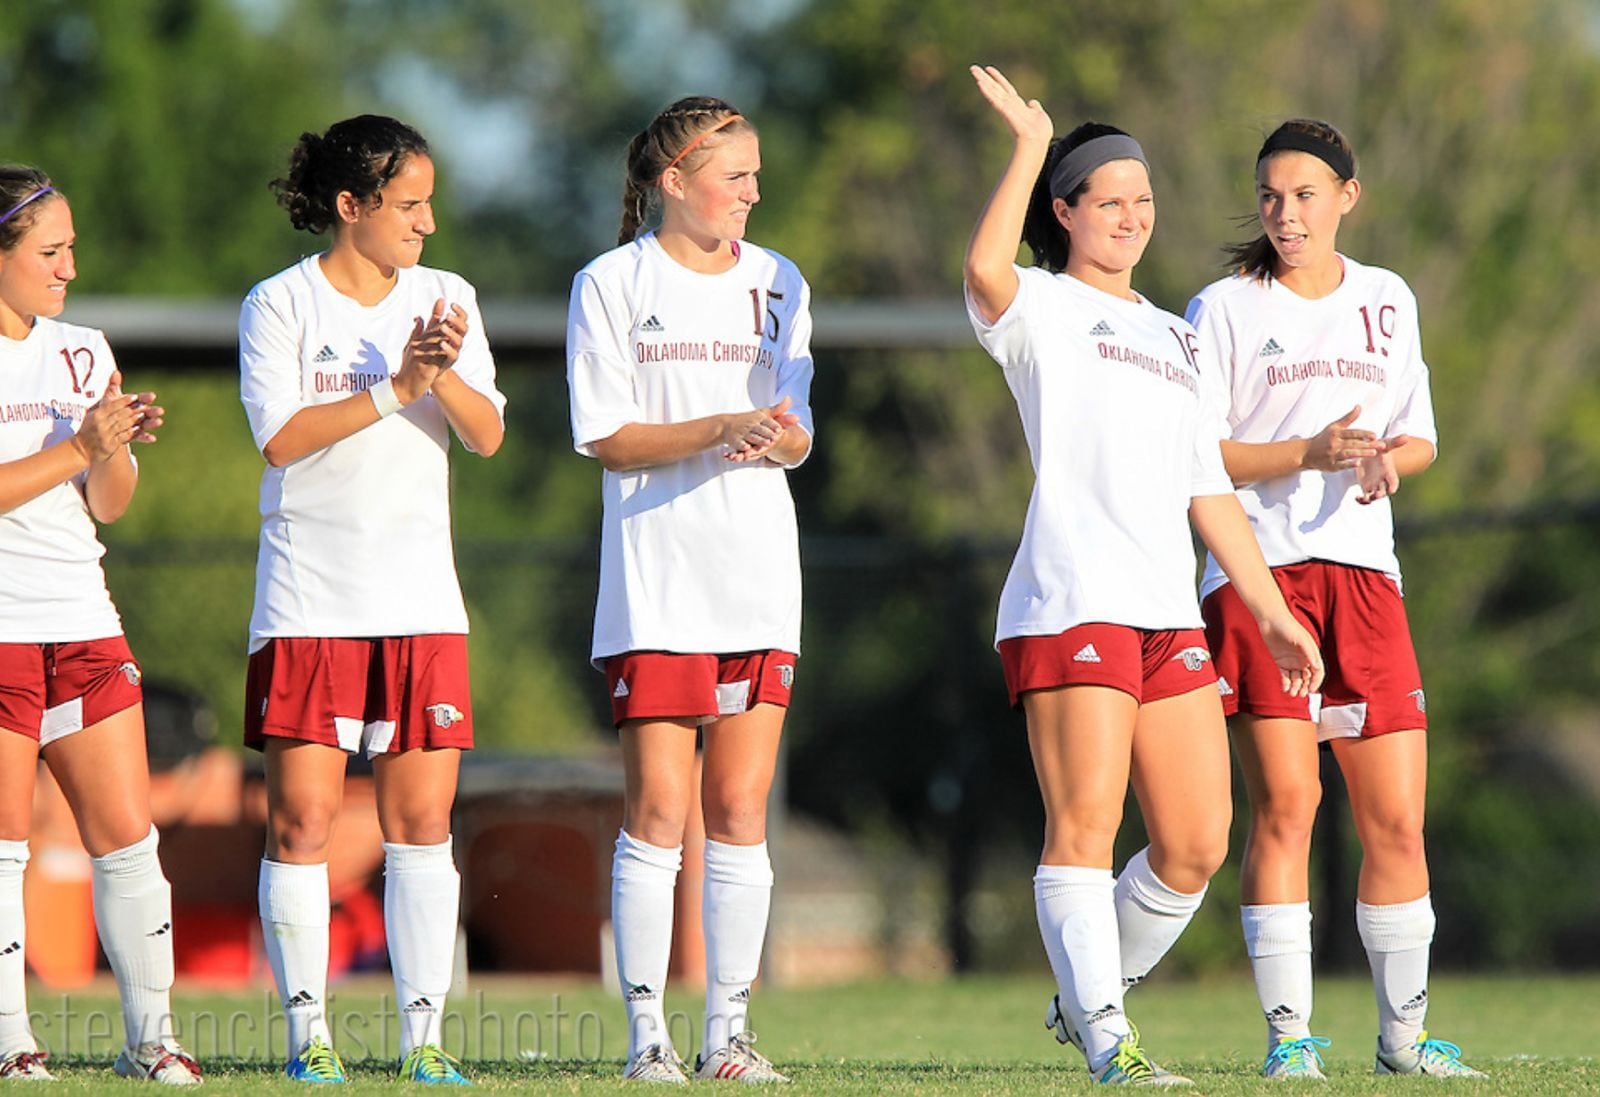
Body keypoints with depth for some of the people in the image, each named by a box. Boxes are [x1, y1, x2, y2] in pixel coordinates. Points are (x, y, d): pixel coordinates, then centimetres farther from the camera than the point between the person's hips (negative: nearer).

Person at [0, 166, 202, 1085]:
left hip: (82, 622, 6)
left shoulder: (82, 353, 13)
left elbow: (110, 506, 15)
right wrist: (77, 449, -16)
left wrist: (120, 449, -6)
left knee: (129, 837, 2)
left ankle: (151, 1036, 8)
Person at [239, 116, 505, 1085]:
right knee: (303, 819, -5)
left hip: (421, 598, 3)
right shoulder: (279, 305, -1)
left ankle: (424, 1034, 4)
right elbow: (282, 434, -12)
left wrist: (446, 374, -19)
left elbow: (487, 433, 1)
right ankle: (309, 1031, 2)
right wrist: (396, 389, -19)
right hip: (309, 597, -3)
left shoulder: (447, 299, 9)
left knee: (422, 820, 0)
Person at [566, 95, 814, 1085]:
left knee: (741, 813, 2)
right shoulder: (611, 286, 0)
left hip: (758, 575, 4)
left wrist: (777, 439, -16)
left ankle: (730, 1032, 5)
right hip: (655, 579, -4)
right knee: (659, 810, -8)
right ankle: (647, 1034, -4)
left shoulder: (777, 283, 12)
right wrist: (720, 429, -18)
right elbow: (607, 438, -5)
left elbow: (797, 432, 8)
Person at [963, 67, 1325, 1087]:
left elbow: (1209, 489, 26)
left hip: (1170, 611, 7)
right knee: (1085, 825, -13)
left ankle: (1088, 996, 19)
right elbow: (985, 269, -21)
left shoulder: (1174, 337, 26)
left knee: (1197, 843, 1)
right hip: (1070, 604, -7)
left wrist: (1273, 611, 21)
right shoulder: (1039, 308, 5)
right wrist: (1030, 145, -11)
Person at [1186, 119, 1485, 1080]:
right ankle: (1289, 1030, -8)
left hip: (1364, 572, 4)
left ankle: (1404, 1032, 12)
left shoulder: (1387, 302, 15)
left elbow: (1419, 438, 19)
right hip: (1258, 568, -4)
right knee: (1285, 803, -12)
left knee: (1396, 817, 0)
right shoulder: (1225, 309, 2)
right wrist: (1307, 454, -14)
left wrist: (1388, 460, -4)